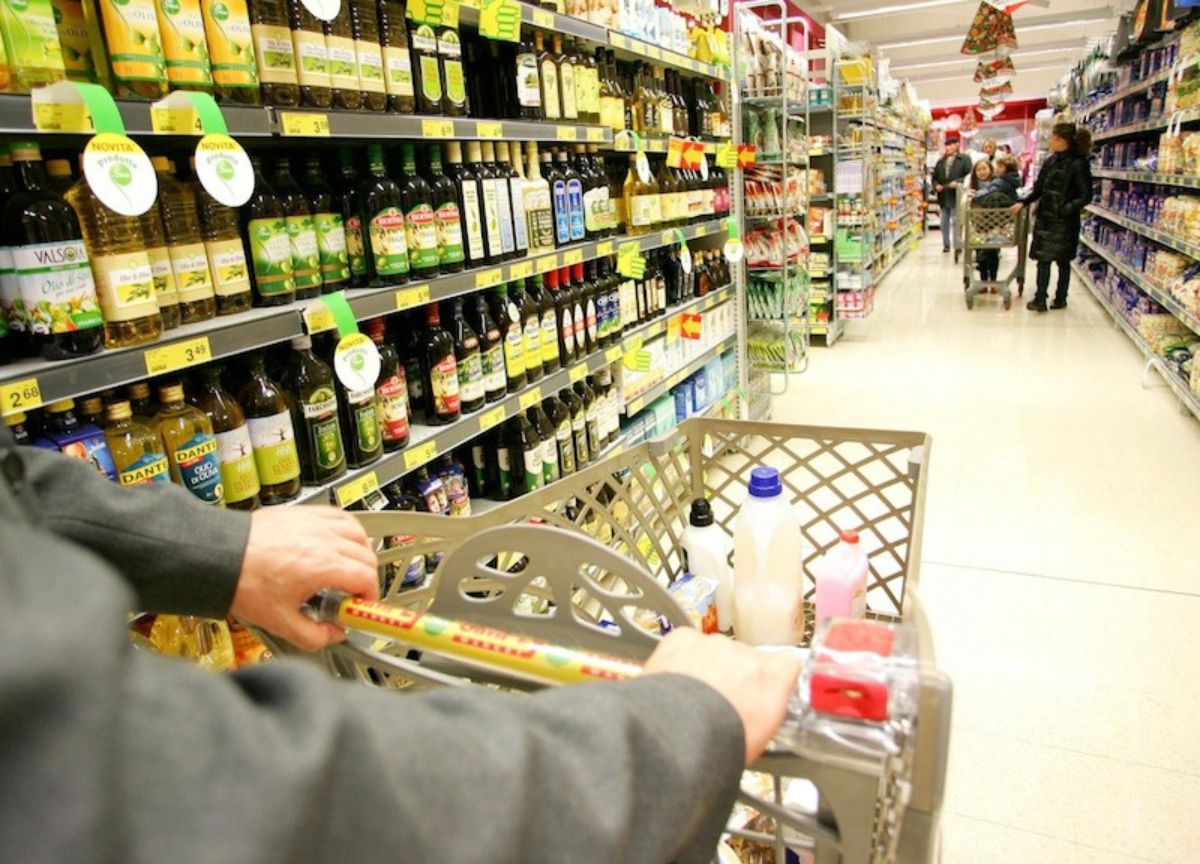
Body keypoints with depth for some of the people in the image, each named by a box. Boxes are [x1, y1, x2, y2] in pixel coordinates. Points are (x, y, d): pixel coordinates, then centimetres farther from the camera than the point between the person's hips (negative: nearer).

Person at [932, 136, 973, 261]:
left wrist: (958, 182, -23)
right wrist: (936, 185, -3)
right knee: (945, 222, 12)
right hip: (943, 197, 6)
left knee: (956, 221, -9)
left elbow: (970, 175, -11)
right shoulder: (941, 161, 15)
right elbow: (935, 177, 17)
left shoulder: (965, 159, -2)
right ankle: (946, 245, 24)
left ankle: (957, 247, -5)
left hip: (957, 196, -6)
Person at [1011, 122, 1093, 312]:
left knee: (1062, 261, 7)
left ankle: (1060, 298, 18)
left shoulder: (1078, 164, -11)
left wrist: (1067, 208, -26)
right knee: (1043, 259, 3)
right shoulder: (1050, 161, 5)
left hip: (1064, 221, -5)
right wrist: (1023, 203, 2)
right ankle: (1040, 299, 9)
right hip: (1045, 218, 5)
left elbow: (1086, 196, -12)